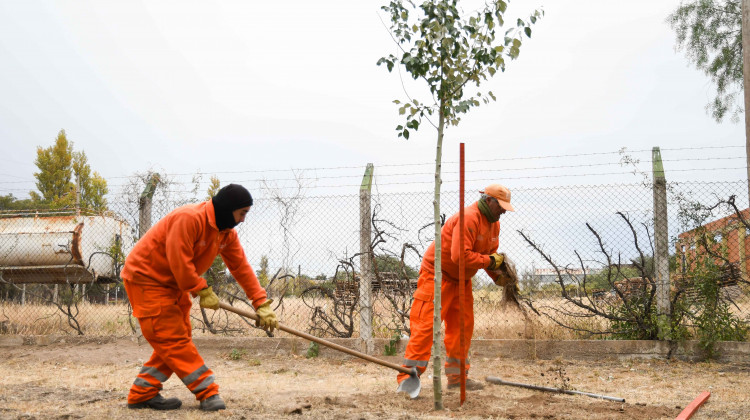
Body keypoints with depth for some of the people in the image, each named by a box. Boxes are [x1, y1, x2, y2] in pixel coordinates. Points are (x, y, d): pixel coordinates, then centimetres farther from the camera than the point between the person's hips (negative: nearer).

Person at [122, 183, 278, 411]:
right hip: (146, 277, -10)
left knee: (176, 339, 8)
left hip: (173, 284, 10)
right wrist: (203, 291, -23)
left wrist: (261, 303, -4)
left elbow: (241, 268, 2)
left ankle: (142, 395, 14)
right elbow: (178, 261, -29)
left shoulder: (226, 232, 2)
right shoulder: (188, 218, -27)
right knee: (173, 338, -10)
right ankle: (207, 392, -10)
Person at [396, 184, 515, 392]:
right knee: (426, 324, -11)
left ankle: (457, 376, 18)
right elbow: (460, 255, -32)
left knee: (463, 326, 10)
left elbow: (490, 254, 16)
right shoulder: (468, 218, -25)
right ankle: (408, 377, -10)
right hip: (437, 275, -10)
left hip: (461, 280, 10)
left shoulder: (493, 224, 8)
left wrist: (499, 276, -1)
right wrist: (490, 261, -22)